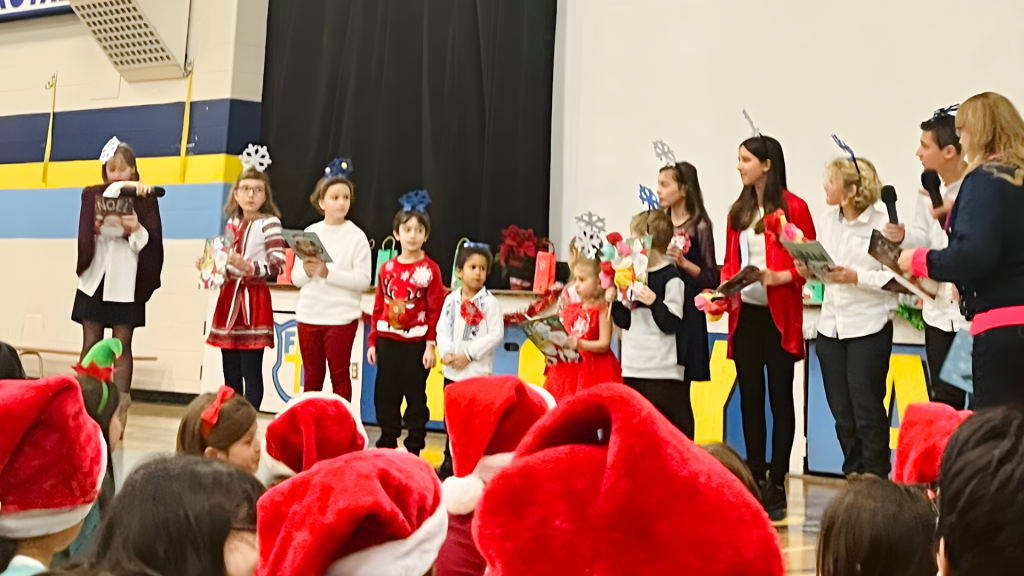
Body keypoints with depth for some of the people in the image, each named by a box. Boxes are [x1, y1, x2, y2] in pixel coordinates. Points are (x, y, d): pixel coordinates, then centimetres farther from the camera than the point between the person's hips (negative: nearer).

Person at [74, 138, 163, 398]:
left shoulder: (146, 200, 2)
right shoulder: (92, 195, 7)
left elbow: (152, 244, -4)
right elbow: (84, 238, -2)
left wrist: (136, 230, -23)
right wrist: (96, 228, -23)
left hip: (125, 282, -2)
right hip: (94, 279, 2)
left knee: (122, 346, 0)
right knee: (90, 344, 3)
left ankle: (120, 405, 3)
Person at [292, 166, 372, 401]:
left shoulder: (357, 236, -4)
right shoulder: (310, 232, 7)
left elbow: (363, 280, -10)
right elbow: (295, 278, 7)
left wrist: (328, 273, -20)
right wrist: (306, 271, -15)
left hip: (341, 317, -4)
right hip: (309, 315, 4)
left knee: (339, 375, 3)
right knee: (312, 376, 11)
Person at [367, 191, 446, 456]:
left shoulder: (430, 269, -4)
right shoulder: (387, 268, 7)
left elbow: (435, 310, -6)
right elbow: (378, 307, 10)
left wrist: (431, 344, -11)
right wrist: (373, 341, 7)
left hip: (416, 342, -4)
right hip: (387, 341, 4)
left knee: (416, 396, 5)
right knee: (385, 394, 9)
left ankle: (414, 449, 15)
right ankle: (387, 445, 22)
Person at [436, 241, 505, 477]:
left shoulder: (490, 302, -6)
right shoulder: (451, 300, 7)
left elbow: (496, 334, -11)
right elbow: (442, 329, 8)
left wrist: (468, 354, -15)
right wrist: (445, 353, -9)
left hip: (477, 370, -5)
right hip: (452, 370, 5)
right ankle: (450, 462, 25)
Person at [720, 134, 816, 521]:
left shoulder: (793, 208, -4)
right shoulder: (738, 211, 13)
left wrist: (778, 277, -21)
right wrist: (725, 290, -1)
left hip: (780, 315, -5)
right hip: (745, 312, 6)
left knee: (780, 398, 1)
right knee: (750, 397, 8)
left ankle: (777, 486, 6)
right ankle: (755, 481, 16)